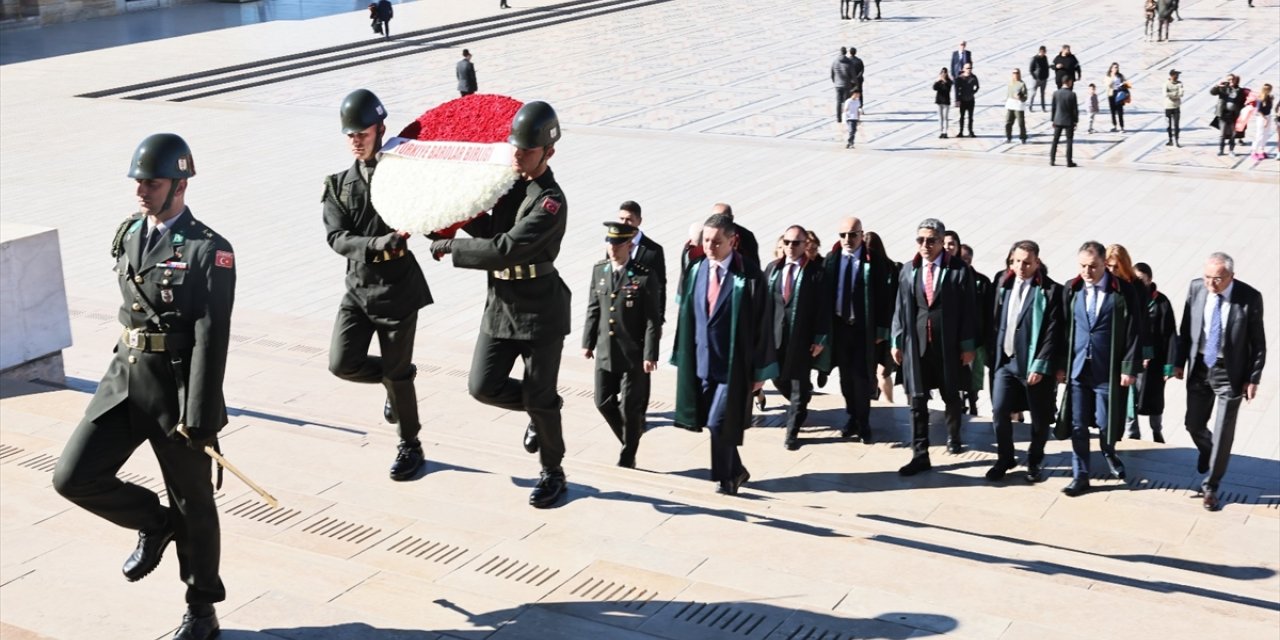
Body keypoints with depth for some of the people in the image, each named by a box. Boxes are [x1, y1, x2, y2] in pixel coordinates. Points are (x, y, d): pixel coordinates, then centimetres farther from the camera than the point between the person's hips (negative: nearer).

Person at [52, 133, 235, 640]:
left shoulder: (209, 251, -15)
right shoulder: (129, 234, 6)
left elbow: (211, 339, -19)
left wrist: (199, 418, -20)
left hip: (177, 389, -6)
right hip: (124, 378, 6)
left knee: (193, 505, 8)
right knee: (73, 477, -5)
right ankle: (156, 524, 22)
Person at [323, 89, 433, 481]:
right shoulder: (338, 185, 6)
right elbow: (337, 238, -6)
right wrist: (379, 244, -24)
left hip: (398, 289, -3)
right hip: (359, 289, 3)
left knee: (397, 372, 3)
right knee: (343, 363, -7)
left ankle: (410, 446, 23)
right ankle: (396, 378, 25)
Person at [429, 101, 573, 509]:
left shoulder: (550, 201, -20)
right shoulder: (509, 184, 6)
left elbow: (505, 250, -27)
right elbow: (491, 229, 15)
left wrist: (449, 246, -19)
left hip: (540, 311, -7)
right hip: (501, 304, 7)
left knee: (539, 398, 3)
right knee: (483, 387, 1)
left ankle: (553, 474, 23)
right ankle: (541, 411, 30)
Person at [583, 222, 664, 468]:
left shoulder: (645, 277, -14)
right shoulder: (599, 270, 3)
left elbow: (653, 319, -12)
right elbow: (593, 309, 10)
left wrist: (650, 354, -15)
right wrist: (588, 342, 9)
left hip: (633, 354, -5)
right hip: (605, 351, 5)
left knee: (629, 408, 4)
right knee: (603, 402, 10)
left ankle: (627, 458, 22)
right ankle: (631, 440, 33)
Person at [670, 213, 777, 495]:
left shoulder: (749, 278, -12)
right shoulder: (695, 272, 3)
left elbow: (761, 326, -9)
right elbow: (685, 317, 8)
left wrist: (760, 370, -8)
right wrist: (682, 360, 8)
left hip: (733, 364, -5)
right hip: (701, 361, 5)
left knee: (720, 423, -6)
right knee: (713, 422, 12)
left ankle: (724, 479, 13)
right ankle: (736, 470, 32)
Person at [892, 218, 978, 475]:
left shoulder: (959, 270, -4)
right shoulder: (908, 270, 6)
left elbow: (969, 309, -4)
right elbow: (900, 308, 8)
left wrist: (968, 345, -7)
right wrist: (897, 341, 5)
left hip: (949, 345, -2)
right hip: (916, 344, 2)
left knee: (951, 396, 14)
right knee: (917, 401, -1)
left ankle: (953, 436, 40)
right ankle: (920, 455, 2)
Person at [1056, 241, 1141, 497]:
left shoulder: (1122, 291, -7)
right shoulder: (1071, 289, 3)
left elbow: (1133, 333, -5)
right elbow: (1063, 328, 7)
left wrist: (1129, 367, -8)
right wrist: (1061, 365, 5)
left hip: (1108, 371, -2)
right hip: (1077, 368, 3)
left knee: (1106, 423, 8)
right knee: (1078, 426, 4)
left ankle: (1109, 453, 40)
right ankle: (1080, 476, 14)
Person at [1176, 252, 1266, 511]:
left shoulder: (1249, 297, -16)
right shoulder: (1196, 288, -6)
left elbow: (1258, 342, -9)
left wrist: (1253, 378, -9)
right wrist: (1180, 361, 5)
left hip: (1230, 373, -3)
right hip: (1199, 367, 4)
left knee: (1223, 433, 3)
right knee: (1194, 425, 14)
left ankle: (1210, 487, 18)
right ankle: (1208, 453, 48)